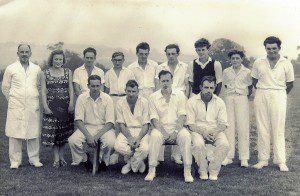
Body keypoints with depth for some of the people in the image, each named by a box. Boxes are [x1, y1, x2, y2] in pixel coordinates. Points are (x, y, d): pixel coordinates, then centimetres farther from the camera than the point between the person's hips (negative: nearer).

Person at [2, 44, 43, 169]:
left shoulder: (37, 69, 9)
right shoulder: (11, 68, 3)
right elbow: (5, 88, 9)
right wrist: (13, 100, 7)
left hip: (33, 107, 2)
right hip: (16, 107, -2)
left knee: (34, 134, 3)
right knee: (15, 134, -1)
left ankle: (34, 159, 15)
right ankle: (15, 161, 8)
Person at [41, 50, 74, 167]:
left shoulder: (68, 72, 6)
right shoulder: (45, 73, 3)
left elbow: (71, 89, 3)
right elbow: (43, 91, 0)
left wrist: (71, 104, -7)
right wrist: (45, 106, -9)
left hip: (65, 105, 1)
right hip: (51, 105, -1)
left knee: (64, 131, 4)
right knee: (52, 131, -3)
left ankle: (61, 156, 17)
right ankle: (56, 158, 5)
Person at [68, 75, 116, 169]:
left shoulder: (107, 99, -6)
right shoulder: (82, 98, -4)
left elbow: (110, 122, -9)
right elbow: (78, 120, -7)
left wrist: (97, 136, -22)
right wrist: (88, 136, -20)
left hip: (104, 127, -1)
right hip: (86, 127, 1)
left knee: (110, 142, -32)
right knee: (72, 140, -26)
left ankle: (103, 160, 1)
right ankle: (84, 159, 5)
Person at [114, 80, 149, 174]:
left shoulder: (144, 102, -5)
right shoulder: (120, 103, -1)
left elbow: (146, 125, -6)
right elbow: (121, 124, -2)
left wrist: (138, 139, -22)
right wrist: (130, 138, -20)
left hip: (141, 131, -1)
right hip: (127, 131, 1)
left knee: (145, 148, -33)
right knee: (118, 146, -31)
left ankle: (130, 163, 0)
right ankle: (139, 162, -4)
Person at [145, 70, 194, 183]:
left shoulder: (180, 95, 5)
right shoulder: (154, 97, 4)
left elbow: (182, 116, -1)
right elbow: (154, 118, -2)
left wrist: (175, 131, -16)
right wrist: (164, 133, -16)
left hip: (177, 128, 0)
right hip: (161, 128, 0)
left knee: (185, 135, -31)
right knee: (155, 136, -33)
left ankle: (187, 171, -24)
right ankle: (152, 170, -25)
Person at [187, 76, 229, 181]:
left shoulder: (219, 102, 8)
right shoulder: (192, 101, 1)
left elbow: (223, 124, 4)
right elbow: (190, 124, -5)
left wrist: (214, 132, -17)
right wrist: (204, 132, -20)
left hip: (215, 131, 2)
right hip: (198, 130, -2)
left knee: (224, 144, -28)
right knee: (198, 144, -35)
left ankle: (213, 171, -10)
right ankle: (202, 171, -10)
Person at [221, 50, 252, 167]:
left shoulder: (247, 72, 5)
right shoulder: (226, 72, 11)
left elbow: (250, 88, 12)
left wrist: (246, 95, 2)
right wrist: (229, 94, 7)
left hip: (242, 99, -2)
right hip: (229, 99, 2)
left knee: (243, 127, -4)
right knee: (229, 127, -1)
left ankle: (244, 158, 1)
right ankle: (228, 156, 4)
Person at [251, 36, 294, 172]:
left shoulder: (286, 64, 3)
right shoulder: (258, 63, 7)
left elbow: (290, 84, 10)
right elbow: (254, 81, 16)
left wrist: (280, 95, 11)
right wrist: (262, 92, 12)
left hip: (278, 96, -2)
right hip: (261, 96, 2)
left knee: (278, 130, -2)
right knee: (262, 129, 2)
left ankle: (281, 161, 1)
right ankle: (263, 159, 7)